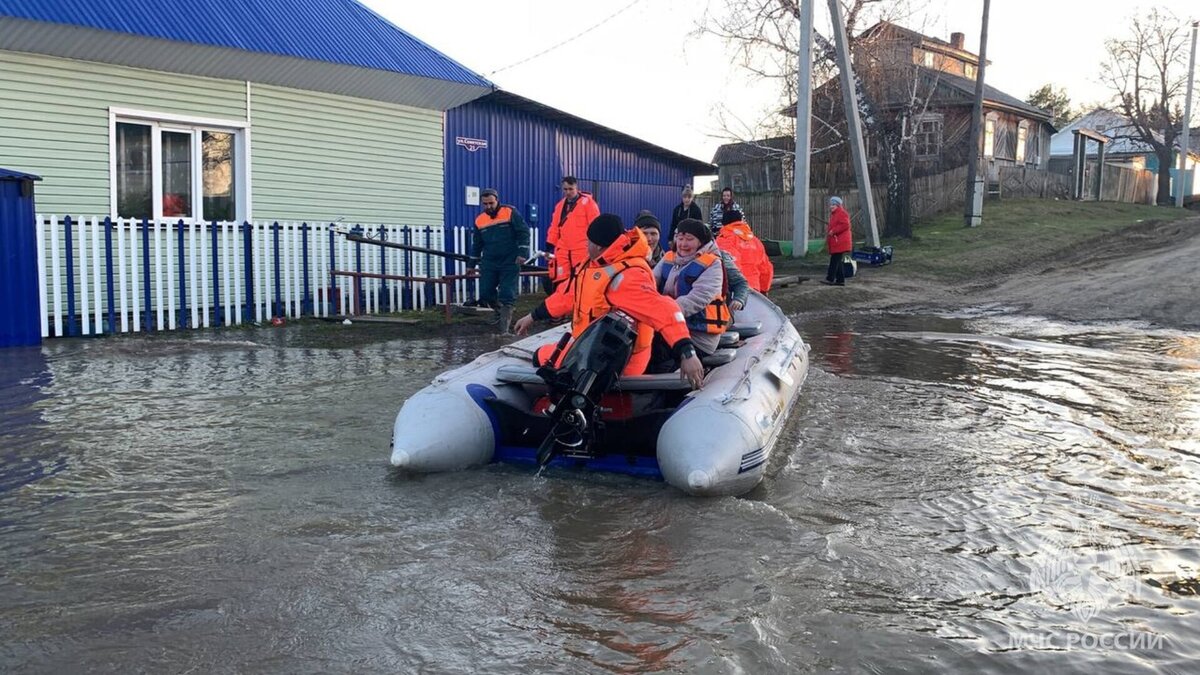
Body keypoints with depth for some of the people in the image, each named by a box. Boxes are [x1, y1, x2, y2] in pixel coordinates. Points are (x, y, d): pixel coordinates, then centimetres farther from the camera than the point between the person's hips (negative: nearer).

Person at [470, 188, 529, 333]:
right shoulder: (479, 220, 6)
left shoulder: (510, 212, -7)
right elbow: (476, 245, 17)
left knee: (507, 297, -8)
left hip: (510, 263, -4)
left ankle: (503, 330, -5)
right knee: (485, 294, 4)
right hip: (489, 264, 5)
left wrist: (522, 253, -16)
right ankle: (501, 313, 32)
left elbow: (523, 232, -8)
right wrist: (471, 264, 19)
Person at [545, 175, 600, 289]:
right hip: (563, 251, 5)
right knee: (560, 282, 3)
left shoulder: (587, 202, -2)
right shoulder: (560, 205, 16)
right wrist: (549, 247, 13)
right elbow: (554, 228, 19)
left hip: (582, 251, -5)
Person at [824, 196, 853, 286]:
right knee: (837, 261, 10)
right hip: (835, 243, 10)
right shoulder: (833, 214, 22)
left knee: (834, 261, -11)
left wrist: (833, 231, -21)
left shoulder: (842, 213, -9)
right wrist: (828, 229, 13)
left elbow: (845, 225, -22)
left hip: (840, 242, -10)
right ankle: (840, 280, 12)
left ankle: (830, 279, -12)